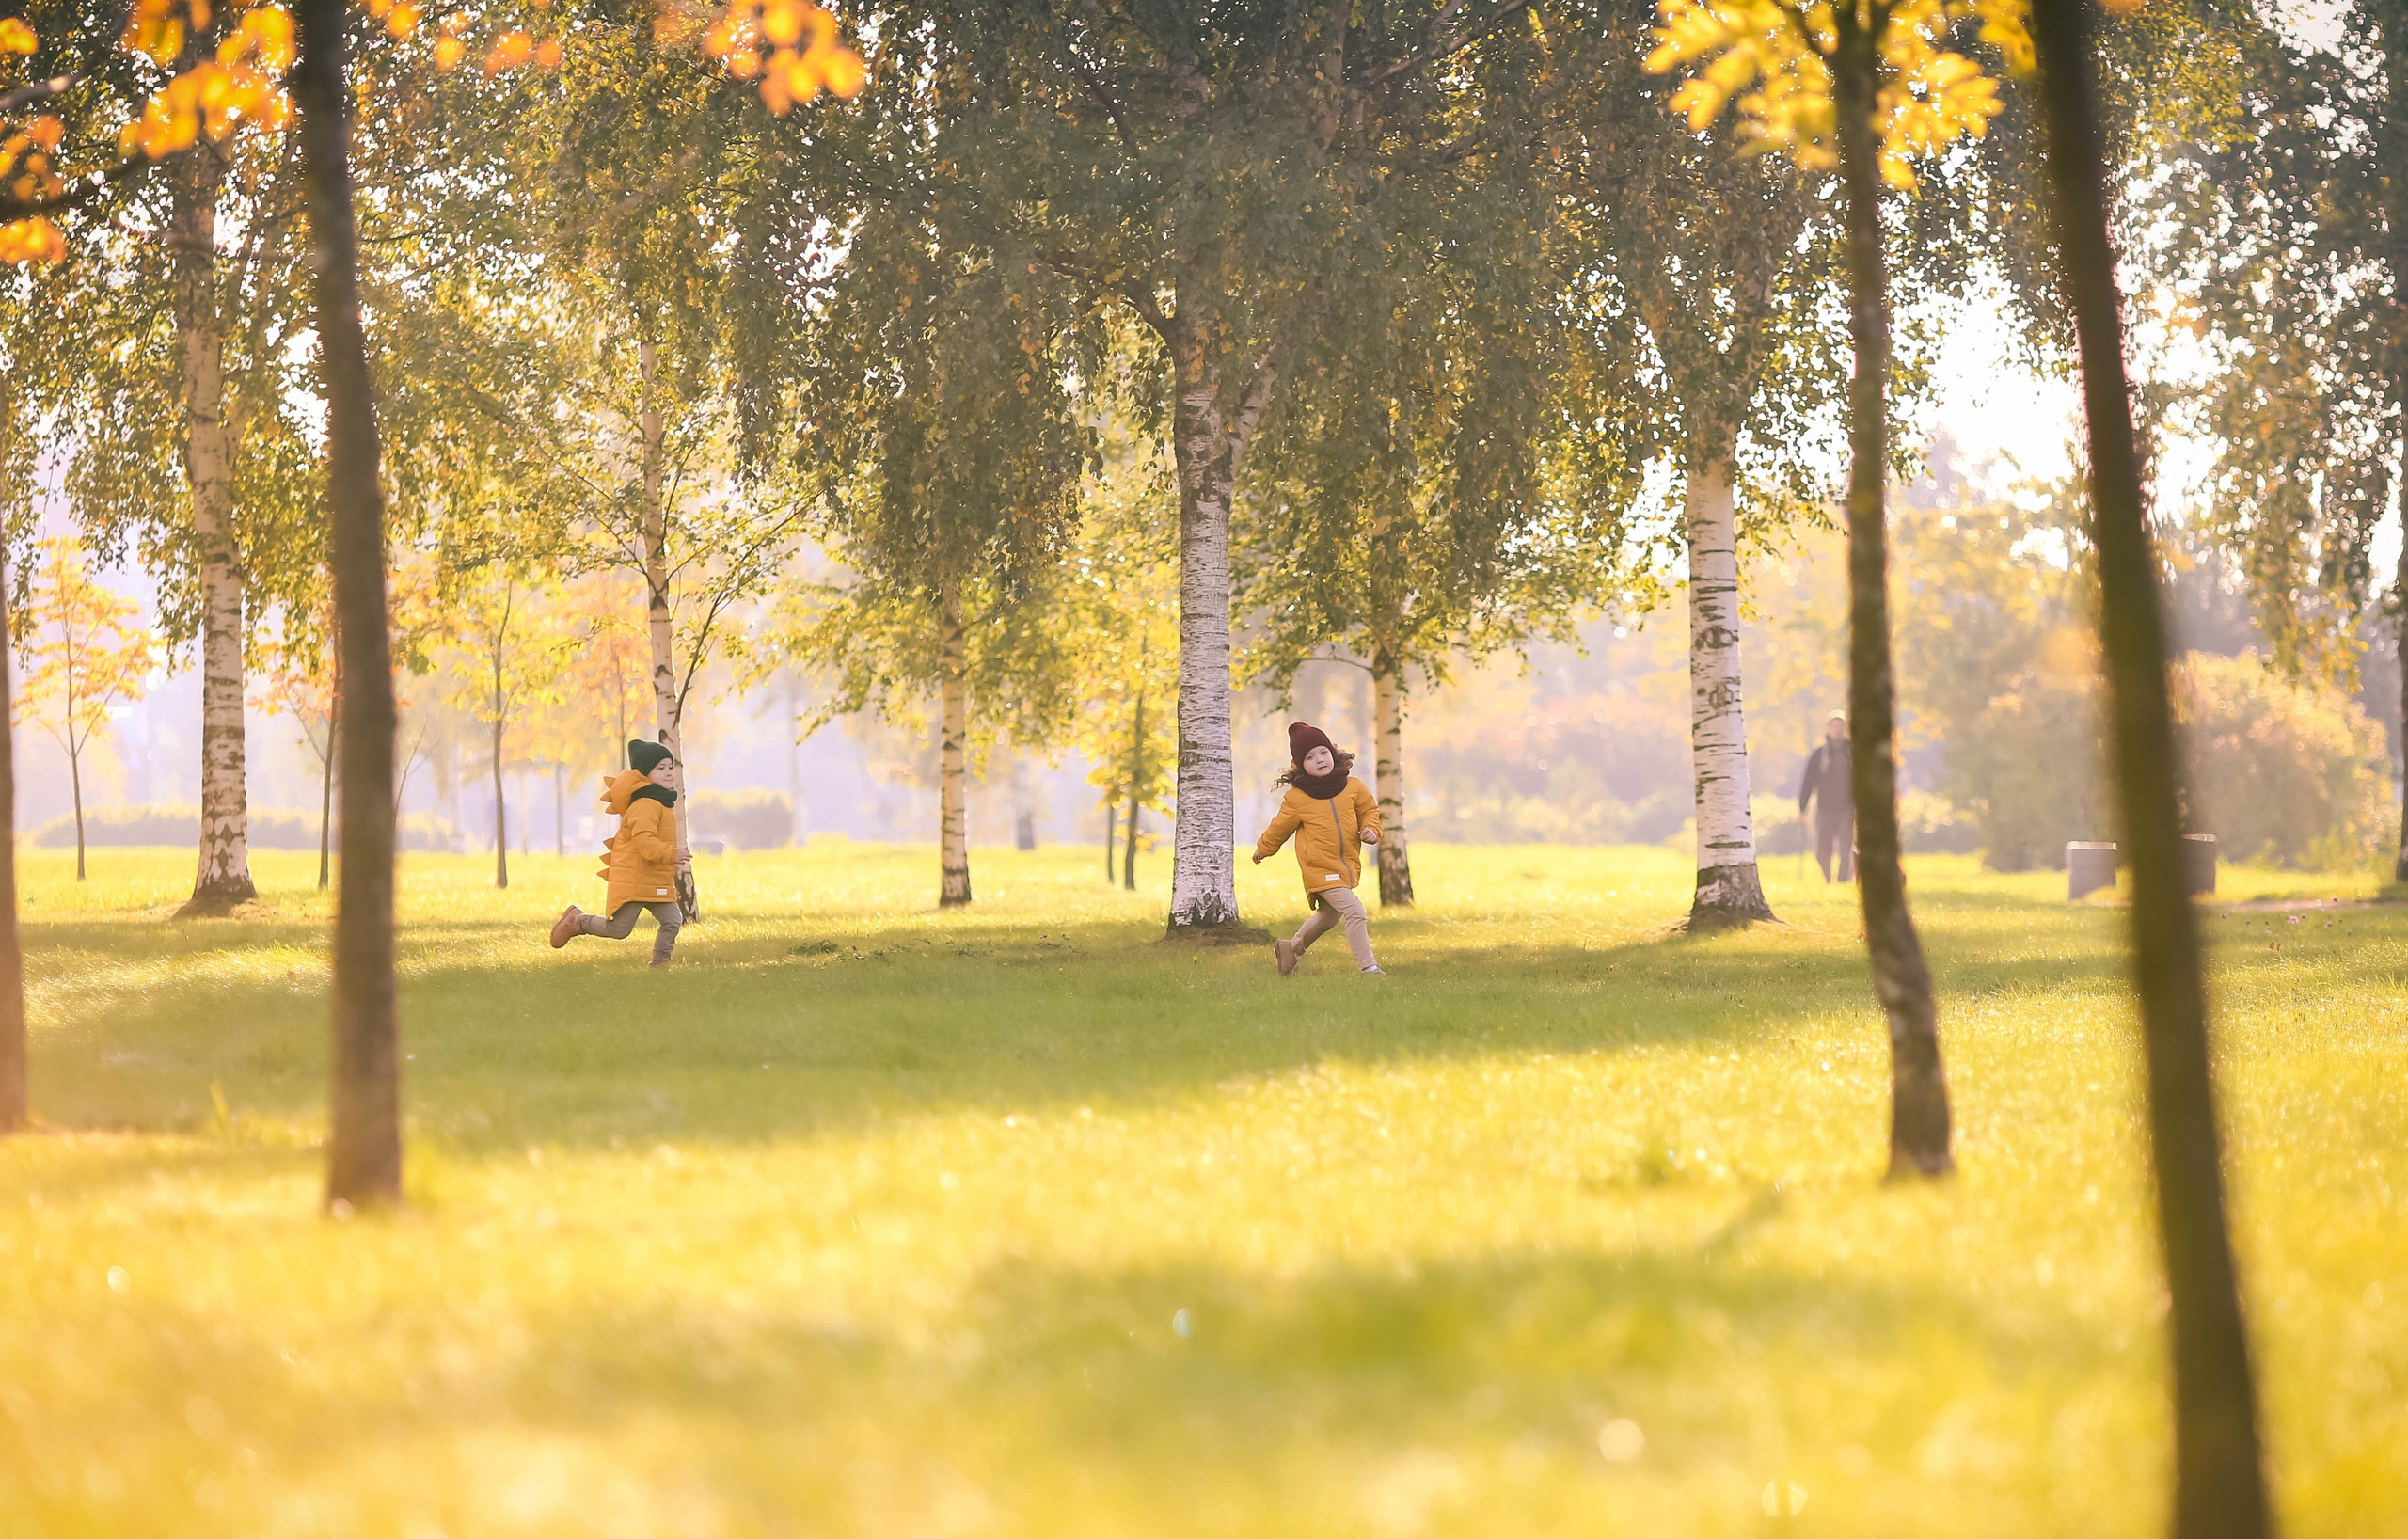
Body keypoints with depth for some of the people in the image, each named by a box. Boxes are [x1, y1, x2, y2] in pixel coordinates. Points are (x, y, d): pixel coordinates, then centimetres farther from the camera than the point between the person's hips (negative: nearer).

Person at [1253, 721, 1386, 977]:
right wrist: (1263, 849, 20)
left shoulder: (1353, 787, 0)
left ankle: (1292, 947, 48)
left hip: (1348, 867, 6)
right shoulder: (1297, 798, -9)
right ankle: (1369, 967, -16)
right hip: (1320, 869, -6)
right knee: (1356, 913, -20)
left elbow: (1369, 810, 13)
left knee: (1328, 917, 25)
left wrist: (1371, 829, -8)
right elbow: (1280, 827, 7)